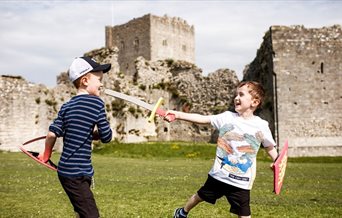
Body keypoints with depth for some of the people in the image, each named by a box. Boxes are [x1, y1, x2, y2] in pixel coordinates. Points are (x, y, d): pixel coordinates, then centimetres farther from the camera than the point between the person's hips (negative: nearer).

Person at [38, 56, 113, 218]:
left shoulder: (66, 107, 7)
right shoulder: (96, 103, -9)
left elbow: (52, 134, 1)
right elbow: (106, 137, -7)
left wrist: (46, 154, 17)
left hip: (65, 170, 8)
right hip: (77, 174, -8)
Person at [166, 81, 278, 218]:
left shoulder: (261, 126, -7)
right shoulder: (227, 117, -5)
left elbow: (270, 147, 6)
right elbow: (202, 118, -10)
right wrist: (178, 114, -20)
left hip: (241, 182, -2)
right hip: (218, 175, 2)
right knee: (200, 196, 23)